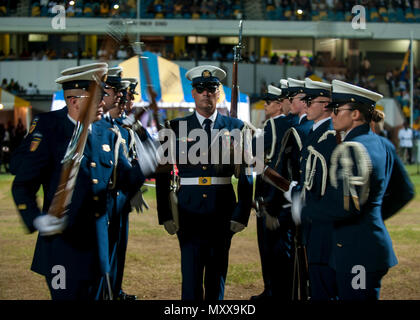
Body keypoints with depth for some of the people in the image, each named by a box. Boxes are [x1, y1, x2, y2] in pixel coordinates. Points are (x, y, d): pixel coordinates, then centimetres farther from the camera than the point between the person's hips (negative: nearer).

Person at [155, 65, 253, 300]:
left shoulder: (235, 128, 5)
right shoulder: (176, 128, 4)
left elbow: (246, 175, 4)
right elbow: (163, 175, 5)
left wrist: (242, 215, -1)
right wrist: (165, 216, -1)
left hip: (222, 215, 1)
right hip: (189, 214, -1)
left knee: (217, 278, 8)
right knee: (191, 279, -5)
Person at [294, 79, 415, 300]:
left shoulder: (351, 149, -18)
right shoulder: (382, 145, 12)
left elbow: (345, 206, -24)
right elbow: (404, 192, 20)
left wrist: (304, 214, -11)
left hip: (357, 252, -10)